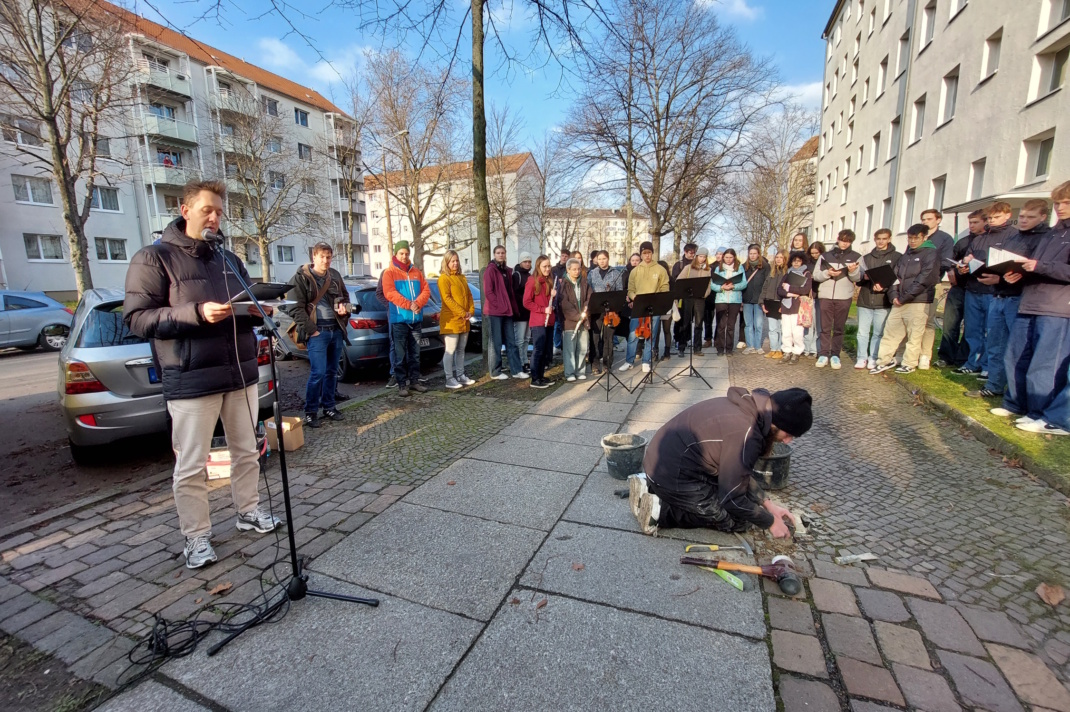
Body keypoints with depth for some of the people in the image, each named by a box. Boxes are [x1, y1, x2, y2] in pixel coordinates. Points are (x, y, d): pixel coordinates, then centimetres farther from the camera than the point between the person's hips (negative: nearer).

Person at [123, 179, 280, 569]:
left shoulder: (230, 259, 15)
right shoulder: (154, 258, -2)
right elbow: (136, 317, -9)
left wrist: (259, 310, -1)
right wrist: (197, 313, -22)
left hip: (241, 372, 6)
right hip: (191, 379, -5)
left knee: (246, 450, 15)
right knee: (191, 465, 2)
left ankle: (249, 511, 32)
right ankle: (196, 538, 18)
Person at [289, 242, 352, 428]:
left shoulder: (335, 276, 12)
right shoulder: (301, 277, -4)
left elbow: (345, 297, 25)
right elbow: (297, 308, -9)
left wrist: (345, 307, 2)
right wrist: (310, 330, -15)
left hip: (336, 330, 6)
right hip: (317, 331, -5)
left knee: (332, 371, 11)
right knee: (318, 372, -9)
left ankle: (329, 407, 22)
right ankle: (310, 412, 4)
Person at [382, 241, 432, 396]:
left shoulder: (416, 271, 14)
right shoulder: (389, 272, 1)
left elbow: (426, 290, 6)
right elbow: (390, 293, -12)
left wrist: (418, 303, -13)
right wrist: (408, 305, -20)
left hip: (416, 319, 4)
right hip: (399, 319, -4)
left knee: (415, 353, 10)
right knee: (400, 354, -1)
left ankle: (414, 380, 19)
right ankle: (402, 384, 4)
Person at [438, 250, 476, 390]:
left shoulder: (461, 277, 17)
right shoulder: (444, 278, -7)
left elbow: (469, 295, 16)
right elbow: (447, 298, -16)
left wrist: (471, 311, 0)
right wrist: (462, 313, -18)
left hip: (464, 321, 8)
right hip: (451, 320, -8)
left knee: (461, 350, 13)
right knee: (450, 350, -5)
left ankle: (460, 375, 22)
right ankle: (449, 379, 0)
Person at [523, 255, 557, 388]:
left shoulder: (550, 280, 14)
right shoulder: (532, 281, -7)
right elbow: (527, 302, -11)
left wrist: (554, 295, 1)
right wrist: (543, 309, -17)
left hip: (549, 321, 7)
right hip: (538, 322, -7)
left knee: (547, 351, 10)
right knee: (538, 350, -5)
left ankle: (541, 376, 19)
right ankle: (535, 379, 2)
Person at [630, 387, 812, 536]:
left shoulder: (748, 407, 6)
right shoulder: (746, 434, -24)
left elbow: (738, 471, 19)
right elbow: (733, 499, -14)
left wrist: (767, 503, 17)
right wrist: (770, 522, 2)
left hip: (661, 461, 9)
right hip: (672, 476, -9)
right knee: (742, 519, 5)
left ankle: (651, 487, 16)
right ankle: (661, 510, -3)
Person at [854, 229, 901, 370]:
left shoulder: (897, 257, 6)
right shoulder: (867, 258, 17)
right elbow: (858, 279, 16)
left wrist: (884, 287, -18)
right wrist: (864, 277, -6)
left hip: (883, 302, -3)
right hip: (865, 300, 3)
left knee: (878, 332, 1)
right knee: (862, 331, 2)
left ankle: (873, 358, 8)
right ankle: (862, 358, 8)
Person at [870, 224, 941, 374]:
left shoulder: (931, 254, -3)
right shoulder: (906, 255, 18)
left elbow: (924, 279, -12)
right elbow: (895, 276, 15)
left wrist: (904, 297, -13)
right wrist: (894, 295, -1)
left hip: (918, 302, -6)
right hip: (899, 303, 6)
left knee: (914, 336, 0)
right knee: (890, 331, 4)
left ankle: (909, 364, 9)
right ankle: (884, 361, 8)